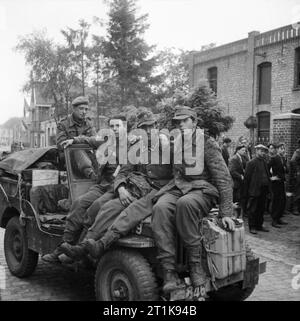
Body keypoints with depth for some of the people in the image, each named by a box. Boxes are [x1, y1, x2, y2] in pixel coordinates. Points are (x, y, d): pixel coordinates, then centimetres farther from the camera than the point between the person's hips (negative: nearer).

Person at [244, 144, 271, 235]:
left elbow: (267, 175, 16)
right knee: (252, 209, 1)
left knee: (261, 209, 13)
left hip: (263, 190, 7)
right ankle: (252, 227, 9)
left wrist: (268, 188, 7)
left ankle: (259, 225, 24)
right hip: (254, 190, -7)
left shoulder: (265, 162, 13)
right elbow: (247, 177, -8)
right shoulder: (252, 163, -7)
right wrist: (246, 192, -11)